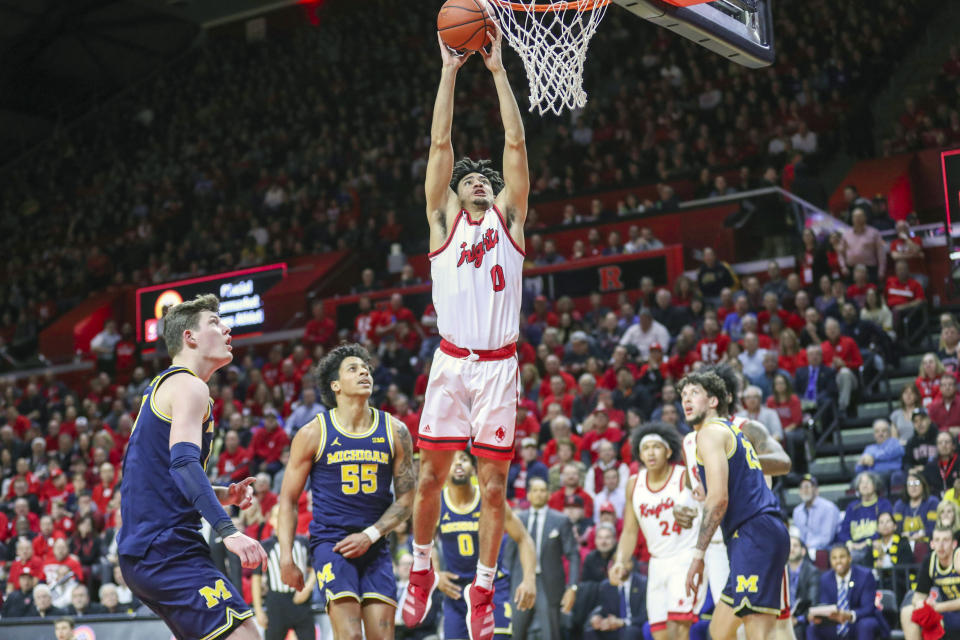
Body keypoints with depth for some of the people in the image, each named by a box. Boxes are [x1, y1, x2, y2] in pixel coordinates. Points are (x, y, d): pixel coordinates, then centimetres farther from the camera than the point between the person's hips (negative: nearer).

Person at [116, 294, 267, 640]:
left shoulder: (160, 387, 24)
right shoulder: (189, 385, -7)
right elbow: (184, 462, -24)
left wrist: (224, 494, 15)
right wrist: (227, 530, -34)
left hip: (141, 550, 10)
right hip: (167, 548, -10)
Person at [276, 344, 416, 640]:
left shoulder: (395, 431, 4)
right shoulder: (313, 433, -1)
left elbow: (407, 498, 7)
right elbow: (288, 499, 3)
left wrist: (370, 535, -7)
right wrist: (286, 558, -5)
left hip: (375, 546, 3)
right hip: (330, 543, -3)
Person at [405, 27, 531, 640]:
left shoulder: (509, 217, 14)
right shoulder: (443, 219, 13)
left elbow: (516, 143, 7)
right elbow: (440, 142, 7)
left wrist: (499, 70, 7)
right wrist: (450, 71, 6)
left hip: (499, 364, 0)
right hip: (452, 360, 0)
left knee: (494, 484, 1)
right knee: (431, 475, 1)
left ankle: (483, 588, 9)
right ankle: (422, 571, 20)